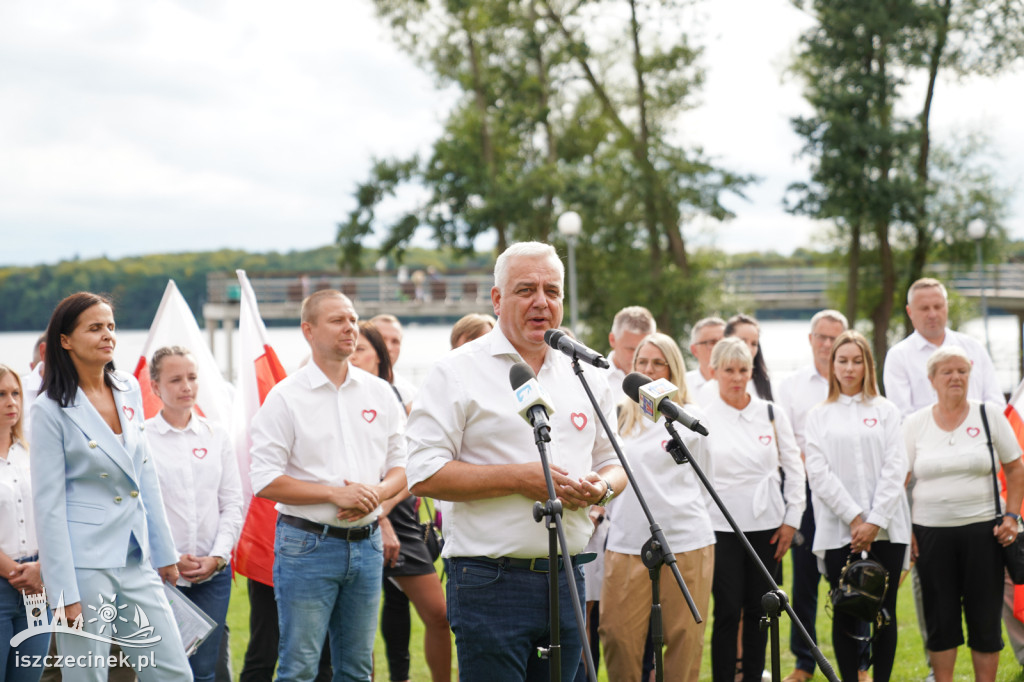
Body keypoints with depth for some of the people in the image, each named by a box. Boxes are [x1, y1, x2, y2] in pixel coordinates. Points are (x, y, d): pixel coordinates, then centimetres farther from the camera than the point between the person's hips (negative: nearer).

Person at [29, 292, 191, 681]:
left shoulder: (128, 390, 9)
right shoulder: (51, 409, -8)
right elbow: (48, 506, -9)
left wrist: (164, 551, 15)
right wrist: (64, 593, -13)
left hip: (136, 560, 6)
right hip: (84, 562, -6)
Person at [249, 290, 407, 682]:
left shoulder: (379, 392, 10)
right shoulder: (286, 397, -4)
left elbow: (402, 466, 13)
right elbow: (264, 481, -10)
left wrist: (375, 494, -9)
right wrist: (336, 494, -15)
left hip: (366, 543, 5)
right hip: (307, 544, -4)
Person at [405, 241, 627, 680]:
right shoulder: (457, 371, -3)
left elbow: (613, 461, 21)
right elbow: (424, 474, -10)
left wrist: (602, 486, -3)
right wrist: (518, 478, -16)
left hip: (567, 579, 5)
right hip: (490, 581, -5)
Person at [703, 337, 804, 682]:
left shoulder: (771, 414, 6)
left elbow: (794, 468, 9)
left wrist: (791, 520, 4)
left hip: (766, 525, 3)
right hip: (721, 528, -3)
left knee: (758, 611, 8)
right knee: (728, 611, -5)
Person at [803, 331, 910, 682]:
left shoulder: (885, 410, 10)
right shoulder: (819, 416, 9)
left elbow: (895, 469, 1)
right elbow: (819, 472, 0)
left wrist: (875, 522, -9)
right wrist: (854, 518, -10)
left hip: (886, 528, 0)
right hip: (839, 530, 0)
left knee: (884, 612, 2)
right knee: (846, 614, -1)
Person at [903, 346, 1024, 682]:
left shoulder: (990, 415, 2)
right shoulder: (915, 423, 5)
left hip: (982, 529, -1)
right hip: (930, 532, 1)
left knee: (985, 616, 2)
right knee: (940, 618, 4)